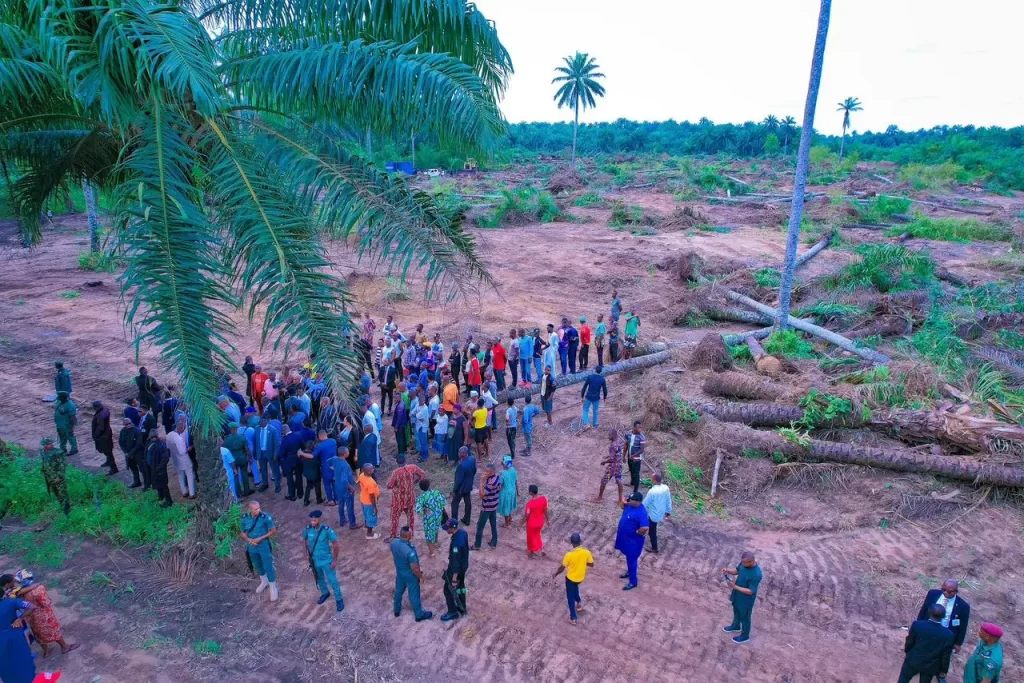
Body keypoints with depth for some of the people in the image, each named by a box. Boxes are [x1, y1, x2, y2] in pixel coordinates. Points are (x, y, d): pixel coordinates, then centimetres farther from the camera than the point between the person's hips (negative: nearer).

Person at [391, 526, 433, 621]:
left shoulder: (394, 542, -20)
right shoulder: (409, 551, -40)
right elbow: (414, 568, -29)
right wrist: (420, 576, -9)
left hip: (399, 572, 6)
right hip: (410, 575, -6)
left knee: (398, 591, 28)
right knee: (414, 595, 15)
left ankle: (397, 610, 50)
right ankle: (419, 615, 36)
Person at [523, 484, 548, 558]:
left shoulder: (529, 503, -31)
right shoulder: (544, 498, -19)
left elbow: (526, 516, -20)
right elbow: (545, 511, -4)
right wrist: (547, 520, 13)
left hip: (531, 524, -4)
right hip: (540, 522, 4)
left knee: (531, 537, 22)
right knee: (537, 534, 33)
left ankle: (532, 552, 43)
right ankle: (542, 549, 38)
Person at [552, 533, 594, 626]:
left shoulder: (569, 555, -30)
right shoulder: (586, 552, -23)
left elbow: (562, 567, -17)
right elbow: (591, 564, -7)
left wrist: (555, 574, 2)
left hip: (571, 578, -3)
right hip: (580, 578, 4)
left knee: (571, 596, 16)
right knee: (575, 588, 36)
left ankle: (573, 618, 24)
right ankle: (579, 602, 52)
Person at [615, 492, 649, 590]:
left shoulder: (641, 513, -33)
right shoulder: (630, 505, -7)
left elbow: (645, 528, -40)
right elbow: (625, 508, 14)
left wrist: (637, 532, -22)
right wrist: (622, 504, -8)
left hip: (633, 540, -9)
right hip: (626, 537, 9)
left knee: (631, 559, 6)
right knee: (628, 557, 27)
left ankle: (633, 581, 22)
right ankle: (629, 572, 49)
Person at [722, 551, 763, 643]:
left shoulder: (756, 574, -38)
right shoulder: (744, 563, -17)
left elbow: (750, 591, -29)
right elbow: (737, 571, 2)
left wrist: (735, 587, -32)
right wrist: (728, 571, -18)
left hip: (746, 599, -7)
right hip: (737, 595, 7)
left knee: (744, 617, 19)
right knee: (736, 611, 31)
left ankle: (745, 636, 45)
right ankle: (736, 626, 58)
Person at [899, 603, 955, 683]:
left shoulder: (917, 625, -24)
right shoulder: (948, 634, -23)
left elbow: (909, 642, -8)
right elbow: (945, 656, -10)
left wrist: (907, 652, 13)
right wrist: (944, 671, 7)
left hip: (913, 661, 0)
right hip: (930, 667, 1)